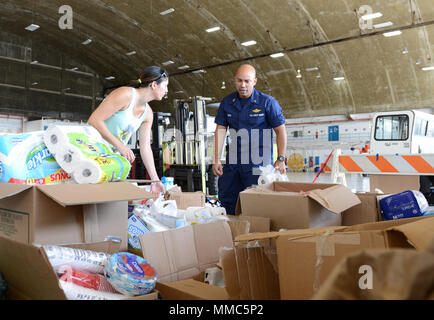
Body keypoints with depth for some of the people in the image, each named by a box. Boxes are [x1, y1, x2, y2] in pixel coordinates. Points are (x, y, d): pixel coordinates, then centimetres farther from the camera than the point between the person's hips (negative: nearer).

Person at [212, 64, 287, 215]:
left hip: (258, 164, -4)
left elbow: (280, 130, -2)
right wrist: (216, 160, 1)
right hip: (232, 163, 4)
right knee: (226, 201, 10)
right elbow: (220, 130, 6)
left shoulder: (267, 102, -5)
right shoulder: (227, 103, 7)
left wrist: (281, 160, -6)